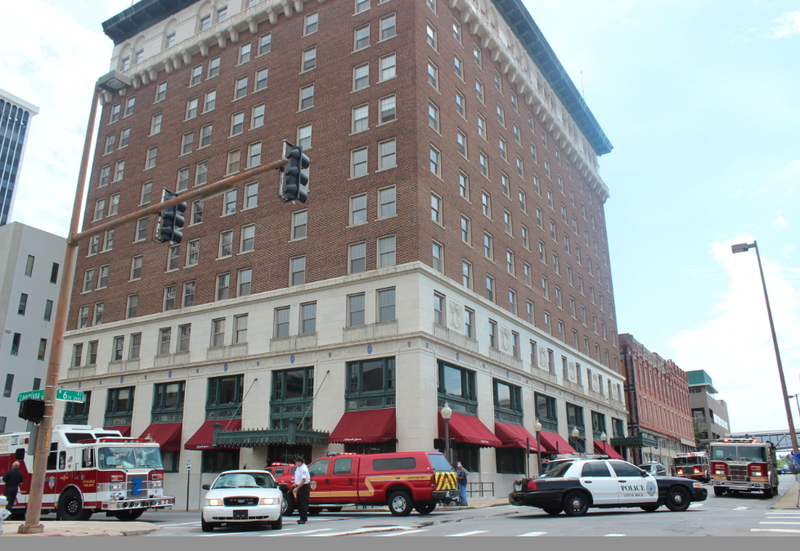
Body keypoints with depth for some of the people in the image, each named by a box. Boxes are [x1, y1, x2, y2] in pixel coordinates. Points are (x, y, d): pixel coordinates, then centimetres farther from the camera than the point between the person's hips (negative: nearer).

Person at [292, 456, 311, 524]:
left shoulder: (304, 468, -20)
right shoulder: (298, 468, 9)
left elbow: (303, 480, -24)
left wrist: (297, 488, -24)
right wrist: (295, 484, 10)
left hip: (304, 487, -10)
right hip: (299, 487, 10)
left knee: (303, 504, -6)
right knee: (299, 503, 14)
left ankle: (304, 519, -4)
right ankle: (302, 518, 23)